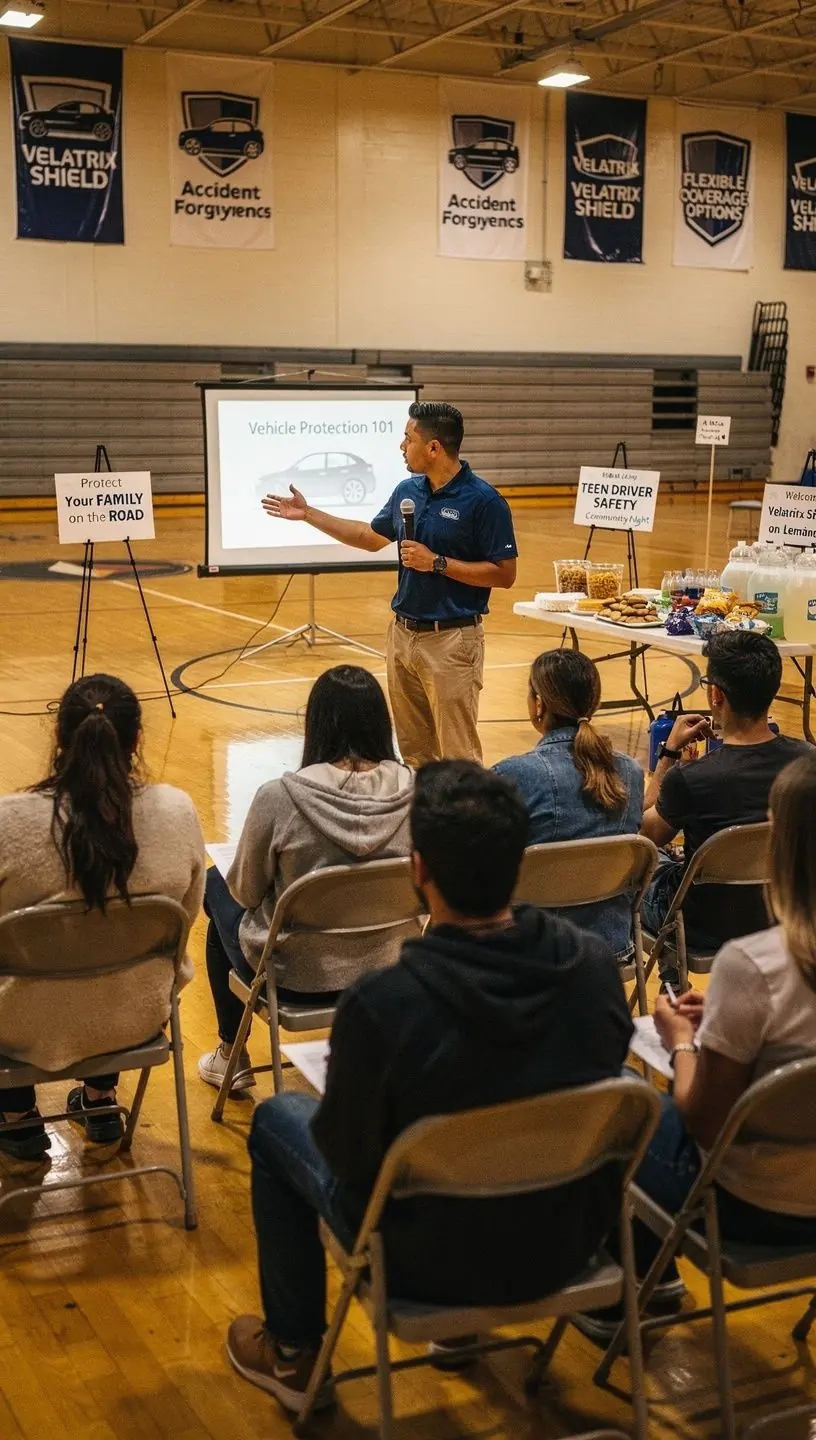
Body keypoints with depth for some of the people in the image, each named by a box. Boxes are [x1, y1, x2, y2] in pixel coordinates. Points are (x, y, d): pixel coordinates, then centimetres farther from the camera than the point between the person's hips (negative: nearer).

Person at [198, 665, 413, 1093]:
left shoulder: (280, 797, -25)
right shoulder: (413, 791, -15)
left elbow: (247, 892, -10)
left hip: (296, 974, -4)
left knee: (217, 886, 28)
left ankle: (231, 1058, 38)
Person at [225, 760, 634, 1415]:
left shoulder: (380, 1004, -31)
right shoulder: (595, 963, -18)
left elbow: (347, 1158, -16)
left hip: (436, 1262, -3)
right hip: (572, 1241, 4)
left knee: (276, 1120, 20)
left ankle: (293, 1355, 34)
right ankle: (482, 1309, 48)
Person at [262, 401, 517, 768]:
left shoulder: (483, 501, -13)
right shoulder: (407, 491, 8)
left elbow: (504, 575, -13)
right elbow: (371, 537, 23)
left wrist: (437, 563, -17)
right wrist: (308, 514, 22)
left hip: (451, 640, -7)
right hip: (403, 633, 7)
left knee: (457, 754, -6)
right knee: (414, 751, 14)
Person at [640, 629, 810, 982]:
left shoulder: (688, 780, -31)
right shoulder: (803, 759, -17)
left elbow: (646, 833, -8)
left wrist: (670, 752, -5)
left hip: (708, 930, -5)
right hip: (779, 916, 5)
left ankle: (671, 980, 43)